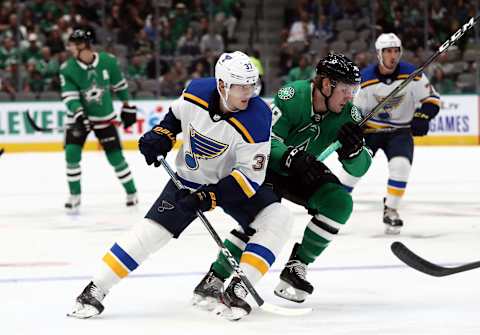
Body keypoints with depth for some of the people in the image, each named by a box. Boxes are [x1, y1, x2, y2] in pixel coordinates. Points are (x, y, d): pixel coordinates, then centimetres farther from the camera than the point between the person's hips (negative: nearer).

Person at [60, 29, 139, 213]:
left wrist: (127, 106, 10)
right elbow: (69, 96, -21)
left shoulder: (108, 61, -14)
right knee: (72, 154, -13)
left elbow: (119, 84, 2)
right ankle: (75, 196, 1)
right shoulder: (68, 69, -16)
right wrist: (79, 115, -37)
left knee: (115, 155, 0)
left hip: (104, 117, 0)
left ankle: (131, 192, 17)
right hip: (78, 117, 0)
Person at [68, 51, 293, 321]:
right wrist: (161, 136, -9)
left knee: (278, 220, -24)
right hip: (191, 179, 1)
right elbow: (176, 115, 7)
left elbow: (250, 176, -27)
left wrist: (210, 197, -33)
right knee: (152, 231, -8)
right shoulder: (196, 93, -19)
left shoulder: (256, 119, -29)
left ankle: (236, 291, -21)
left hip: (236, 181, -1)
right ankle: (96, 289, 0)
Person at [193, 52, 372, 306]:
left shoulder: (348, 114, -15)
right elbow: (267, 141, -30)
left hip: (308, 171, 5)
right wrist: (293, 159, -47)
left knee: (340, 202, -19)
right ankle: (216, 277, -15)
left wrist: (353, 150, -36)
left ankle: (297, 265, -8)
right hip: (268, 165, -5)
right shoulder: (292, 96, -26)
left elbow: (360, 168, -13)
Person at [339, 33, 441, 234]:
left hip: (400, 130, 0)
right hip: (370, 128, 0)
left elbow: (432, 99, -5)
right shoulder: (365, 79, -13)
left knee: (401, 165, -22)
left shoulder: (412, 75, -14)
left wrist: (423, 117, -22)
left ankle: (390, 210, -3)